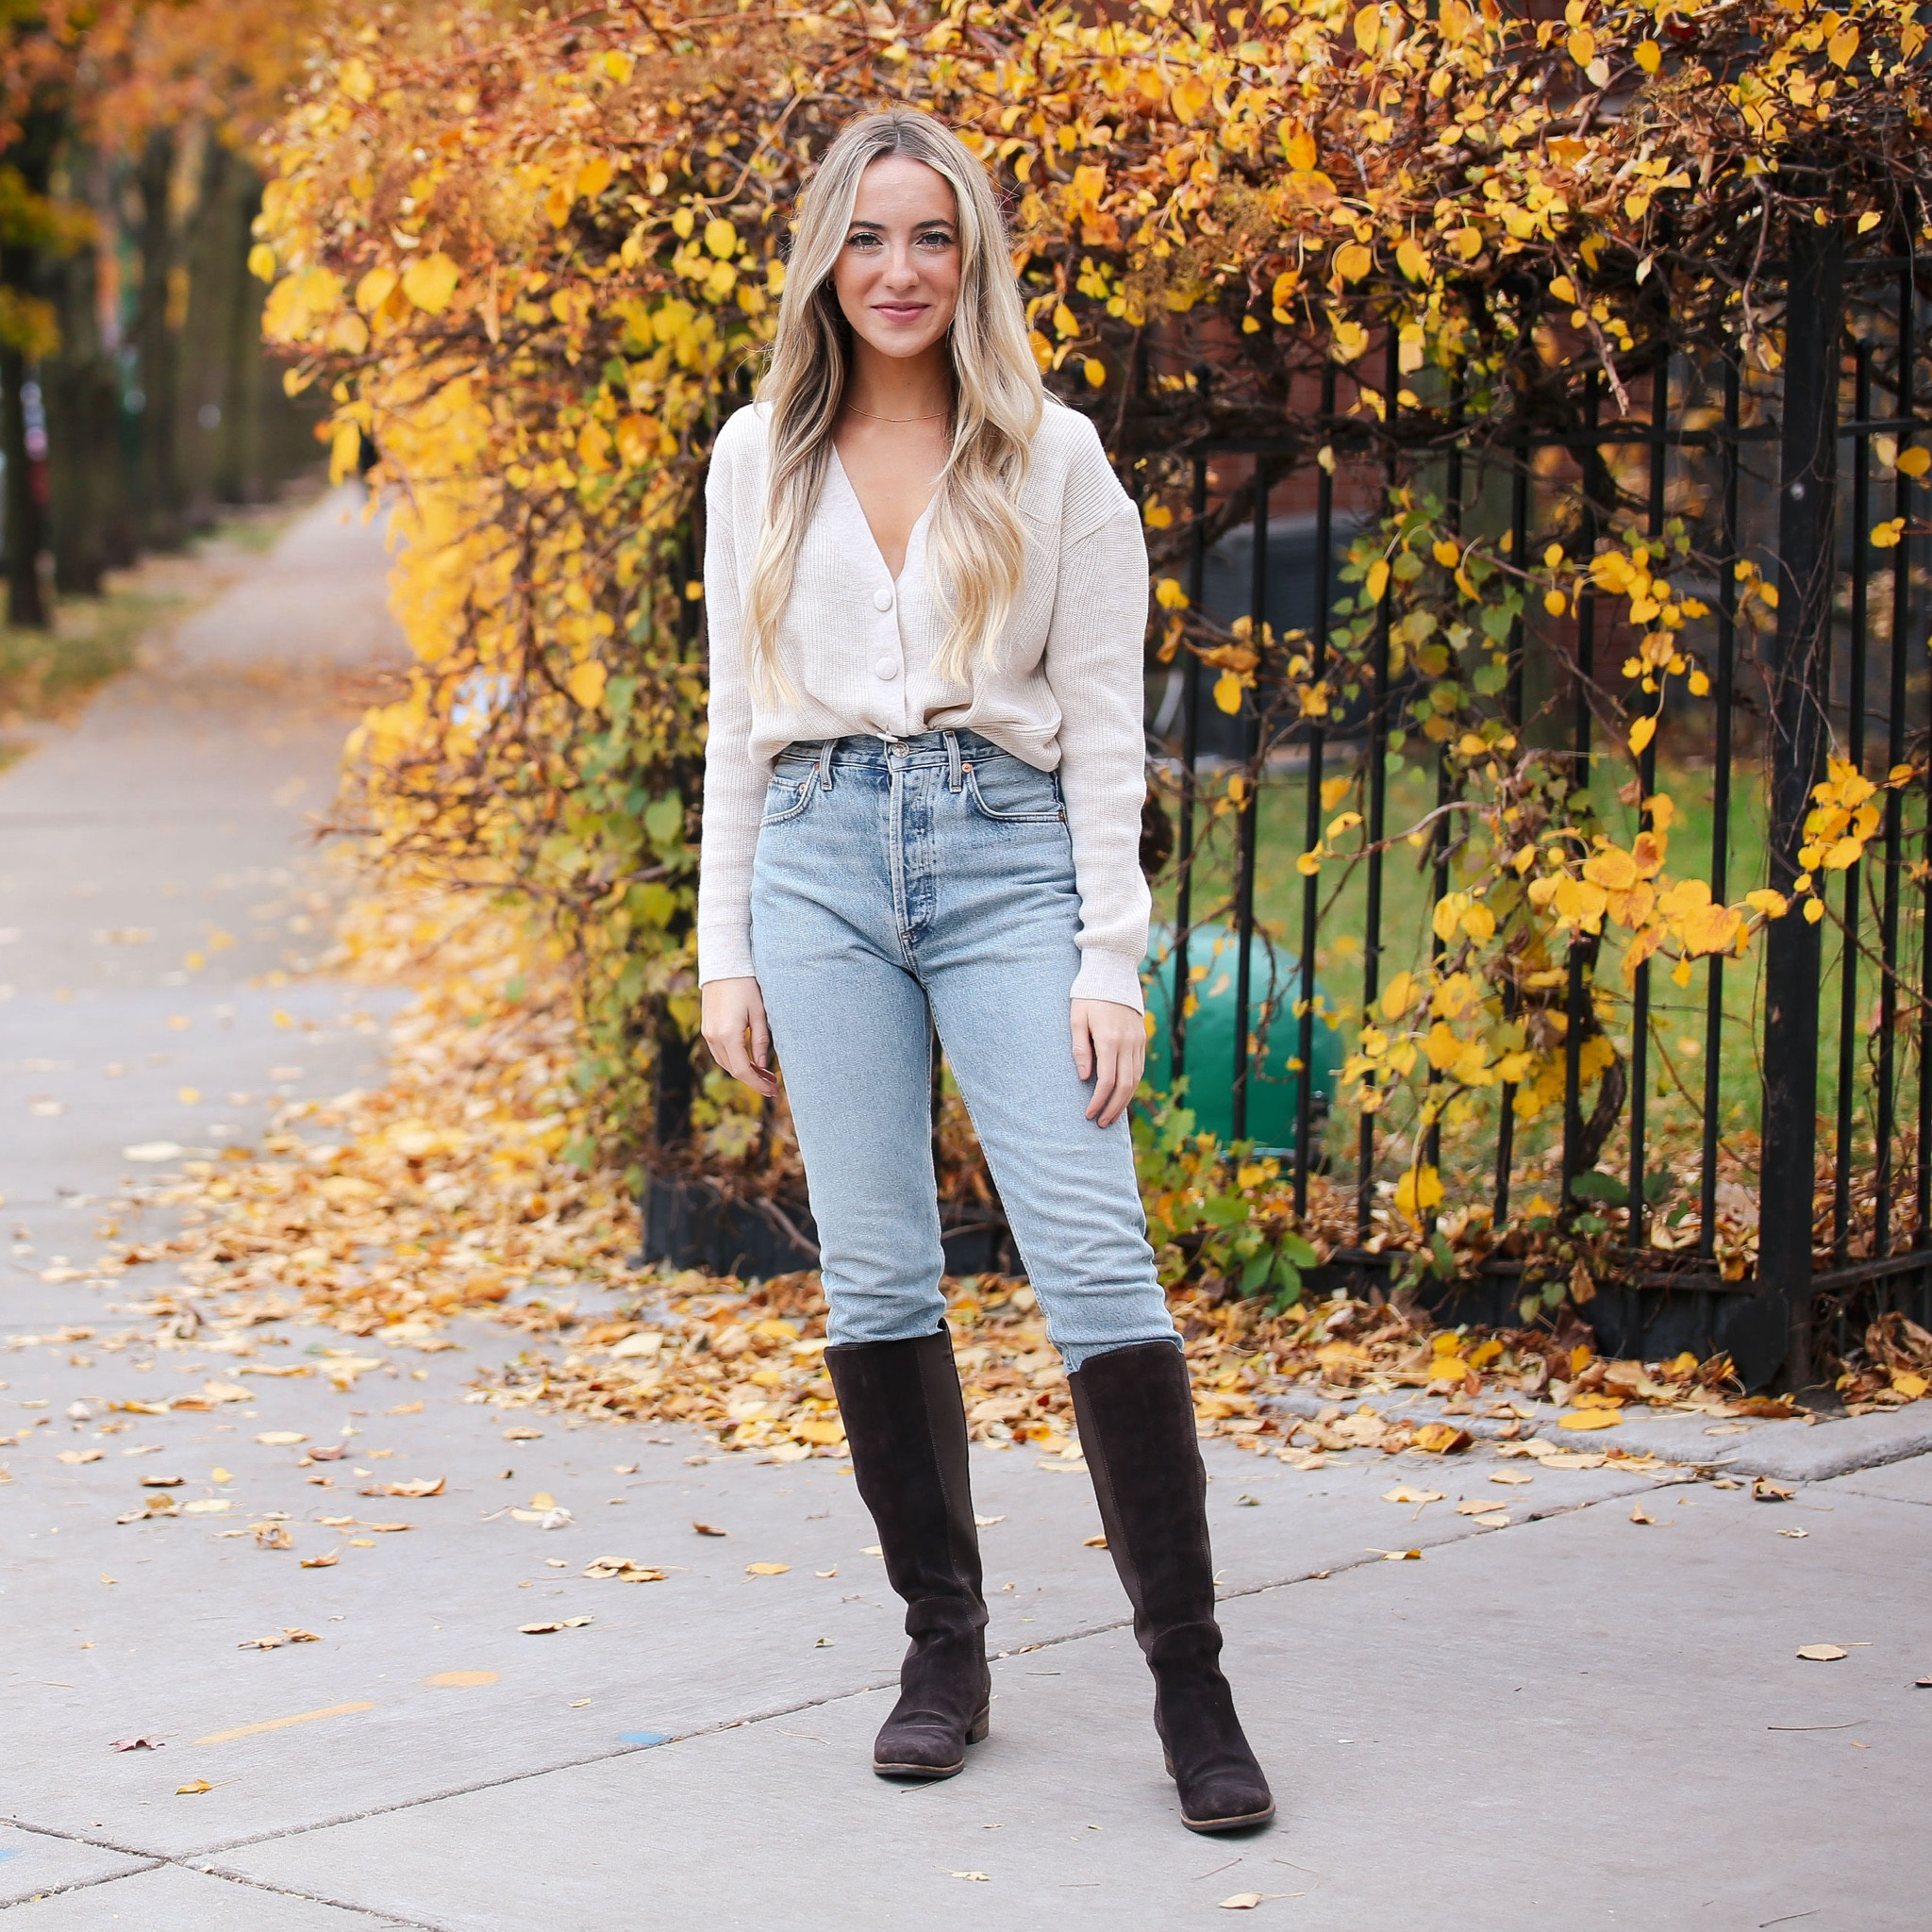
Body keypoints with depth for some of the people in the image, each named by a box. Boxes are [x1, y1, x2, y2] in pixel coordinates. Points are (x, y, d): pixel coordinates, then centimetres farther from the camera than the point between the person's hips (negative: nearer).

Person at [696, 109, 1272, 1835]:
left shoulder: (1053, 459, 5)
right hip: (821, 857, 2)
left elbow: (1103, 724, 2)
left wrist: (1112, 962, -5)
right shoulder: (761, 461, 11)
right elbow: (738, 714, 14)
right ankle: (945, 1642, 14)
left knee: (1094, 1253, -11)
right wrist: (728, 949, 8)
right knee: (875, 1269, 1)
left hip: (1007, 852, -2)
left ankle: (1190, 1679, -9)